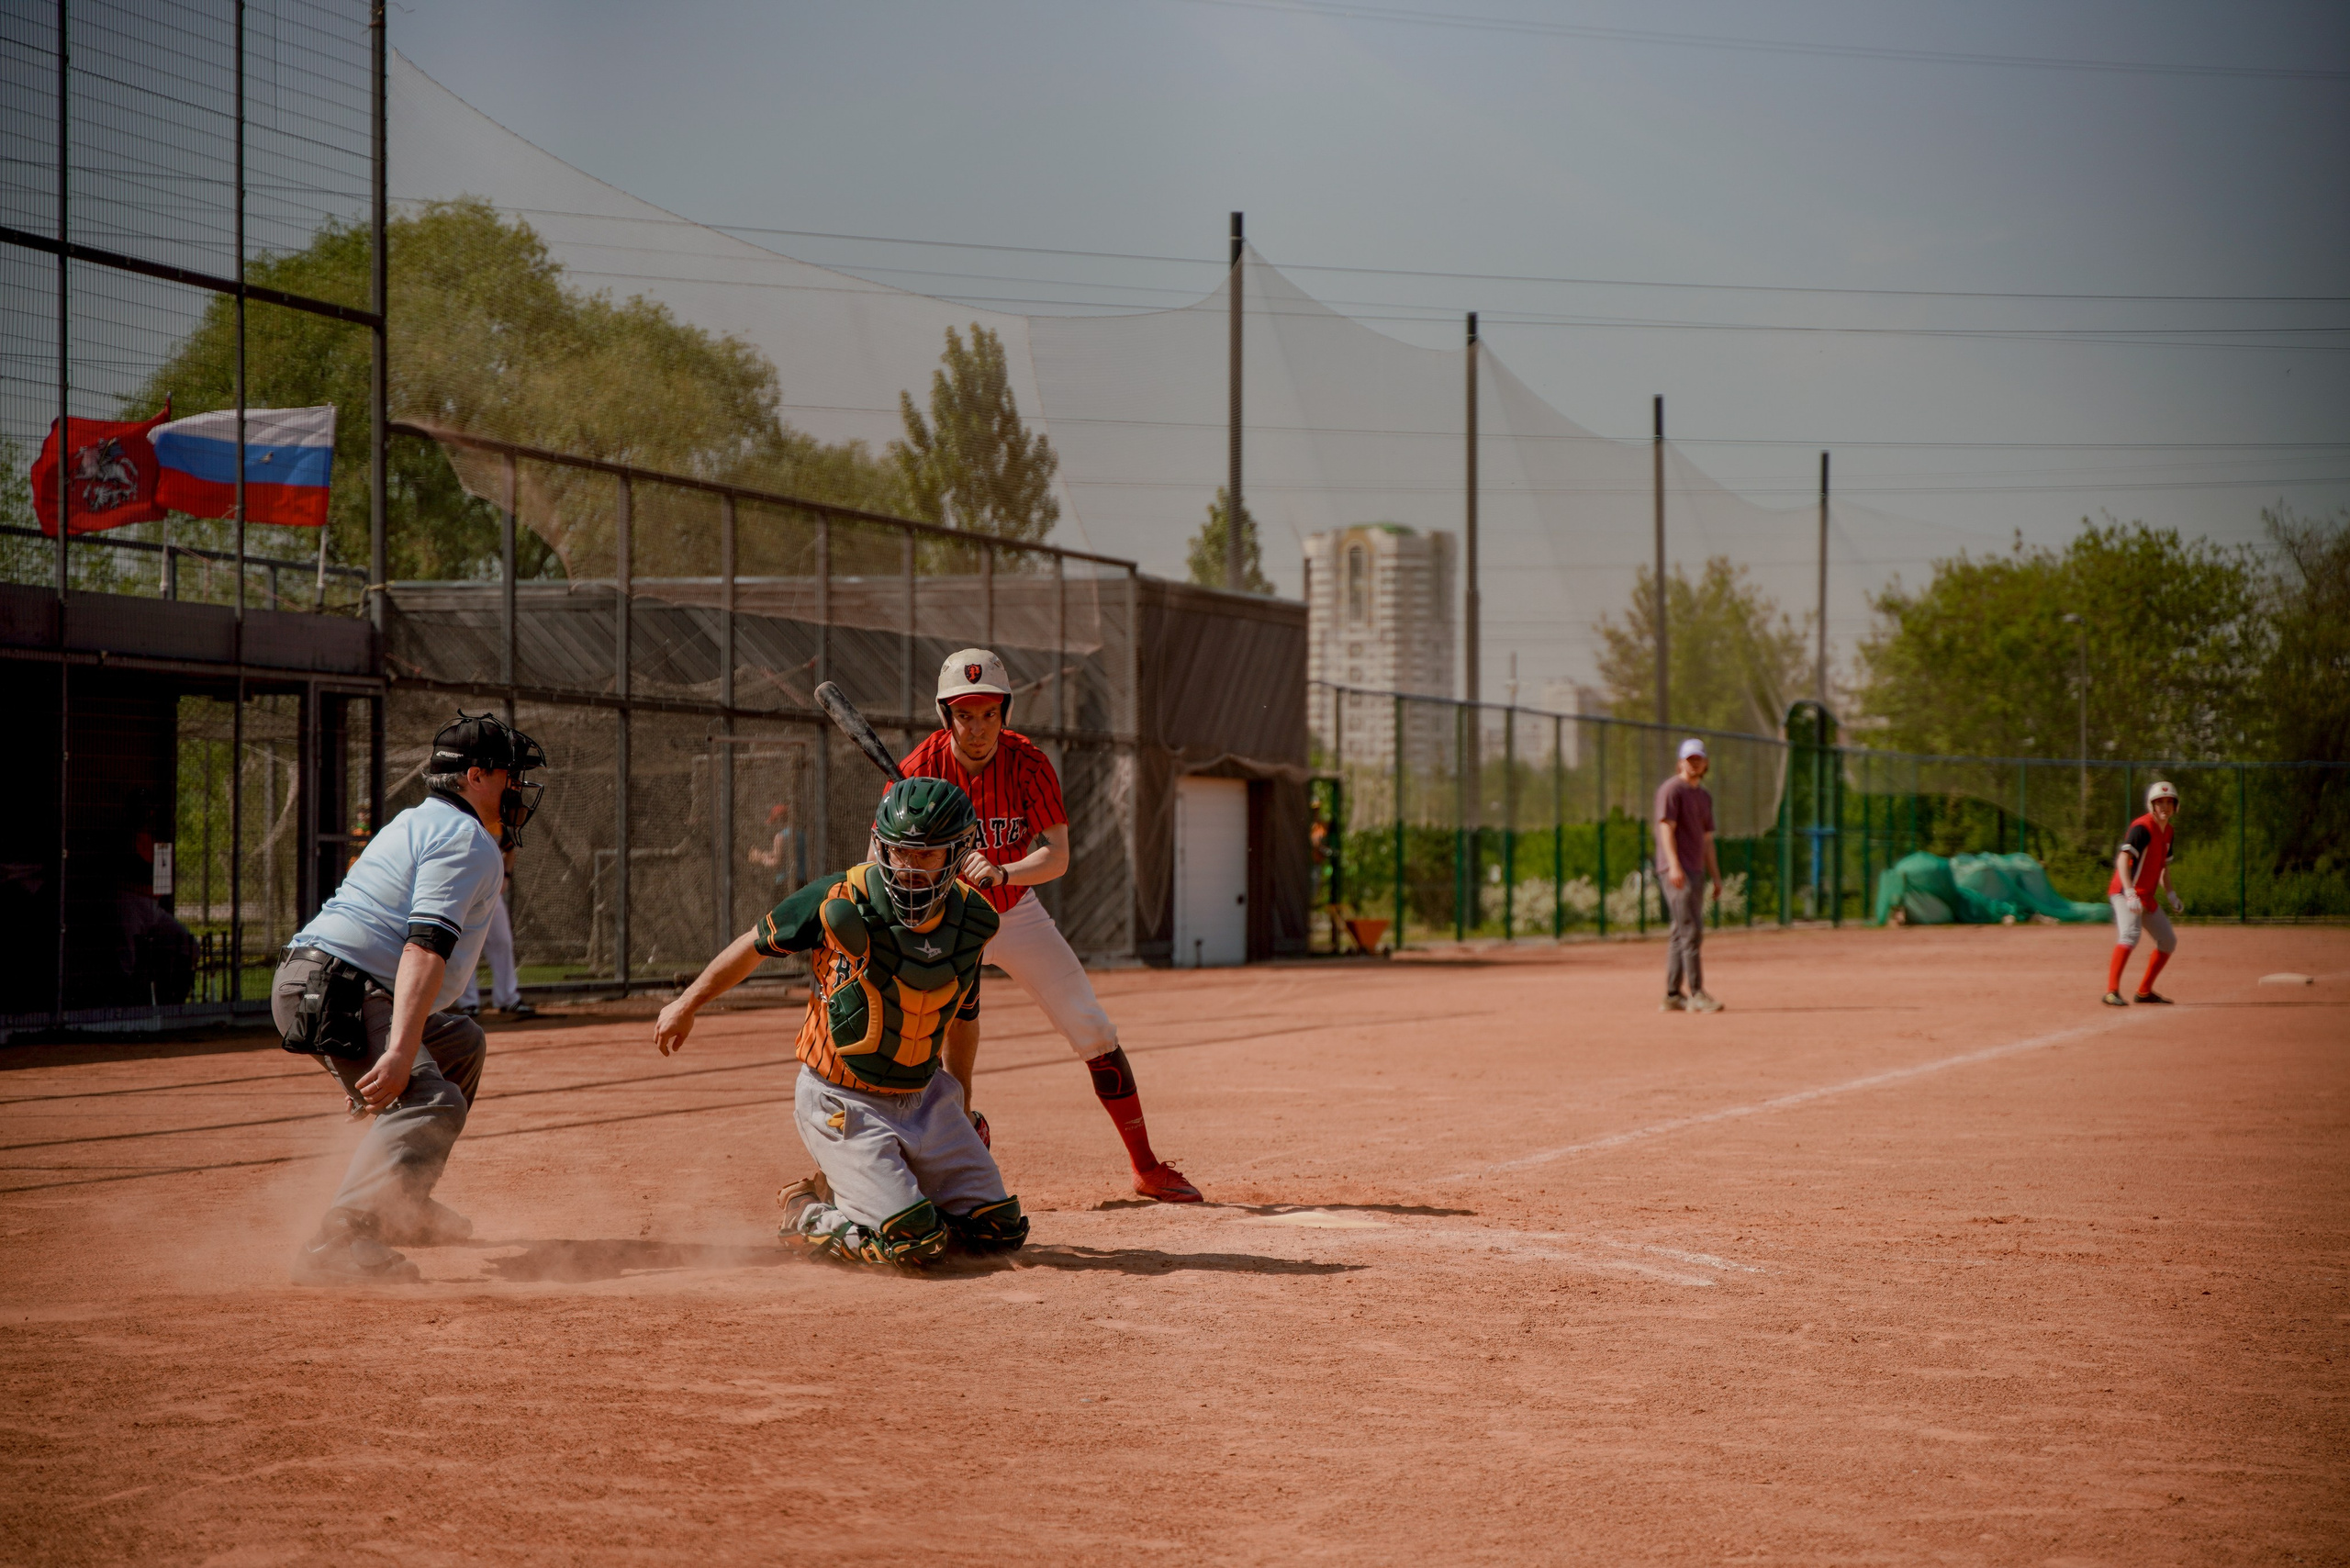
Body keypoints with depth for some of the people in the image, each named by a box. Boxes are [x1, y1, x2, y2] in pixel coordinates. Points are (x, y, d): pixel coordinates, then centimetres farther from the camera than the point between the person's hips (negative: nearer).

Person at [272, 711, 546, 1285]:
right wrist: (400, 1053, -33)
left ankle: (403, 1206, 25)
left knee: (460, 1042, 28)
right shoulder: (469, 840, -8)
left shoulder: (417, 823, 25)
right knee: (431, 1103, -28)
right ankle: (339, 1243, -44)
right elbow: (426, 946, -23)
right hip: (336, 994, -11)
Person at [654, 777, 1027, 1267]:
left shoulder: (972, 920, -5)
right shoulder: (841, 901, -20)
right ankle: (808, 1217, 11)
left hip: (924, 1096, 6)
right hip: (842, 1104, -6)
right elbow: (757, 943, -4)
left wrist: (960, 1107, 15)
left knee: (1000, 1231, 6)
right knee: (914, 1243, -19)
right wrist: (686, 1005, 4)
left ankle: (847, 1192, 23)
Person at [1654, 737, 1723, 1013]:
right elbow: (1667, 827, -15)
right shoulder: (1671, 789, -6)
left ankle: (1673, 996, 12)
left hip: (1694, 871, 9)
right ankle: (1696, 994, -17)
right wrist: (1674, 865, -26)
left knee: (1682, 933, 9)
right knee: (1691, 930, -14)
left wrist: (1716, 876, 17)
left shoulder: (1704, 797, 20)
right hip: (1677, 871, -9)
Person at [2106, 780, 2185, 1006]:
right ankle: (2112, 991, -36)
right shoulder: (2142, 828, -15)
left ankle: (2145, 991, 26)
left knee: (2168, 941, 14)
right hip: (2125, 893, -9)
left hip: (2146, 896, 9)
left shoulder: (2167, 831, 13)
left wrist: (2170, 894, 14)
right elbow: (2123, 859, -27)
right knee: (2130, 933, -30)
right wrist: (2130, 893, -37)